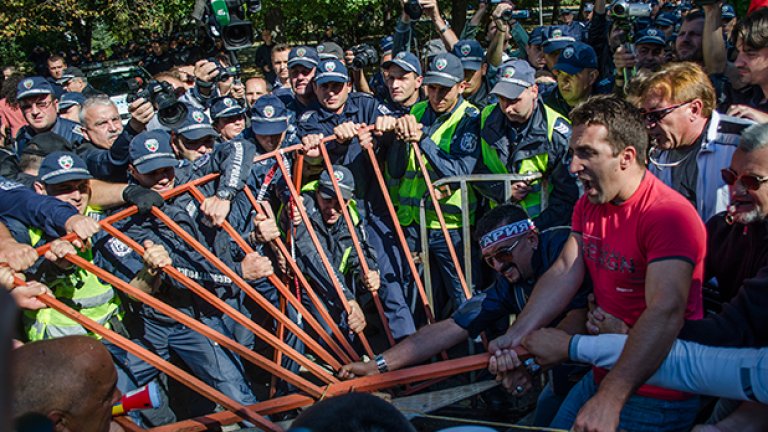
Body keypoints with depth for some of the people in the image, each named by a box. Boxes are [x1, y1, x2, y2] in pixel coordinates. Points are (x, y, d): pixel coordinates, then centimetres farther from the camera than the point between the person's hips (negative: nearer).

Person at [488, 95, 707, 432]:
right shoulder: (588, 205, 6)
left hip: (656, 397, -7)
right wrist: (515, 335, -17)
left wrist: (610, 398, -43)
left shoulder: (669, 215, -22)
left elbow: (666, 311, -34)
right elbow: (565, 273, -3)